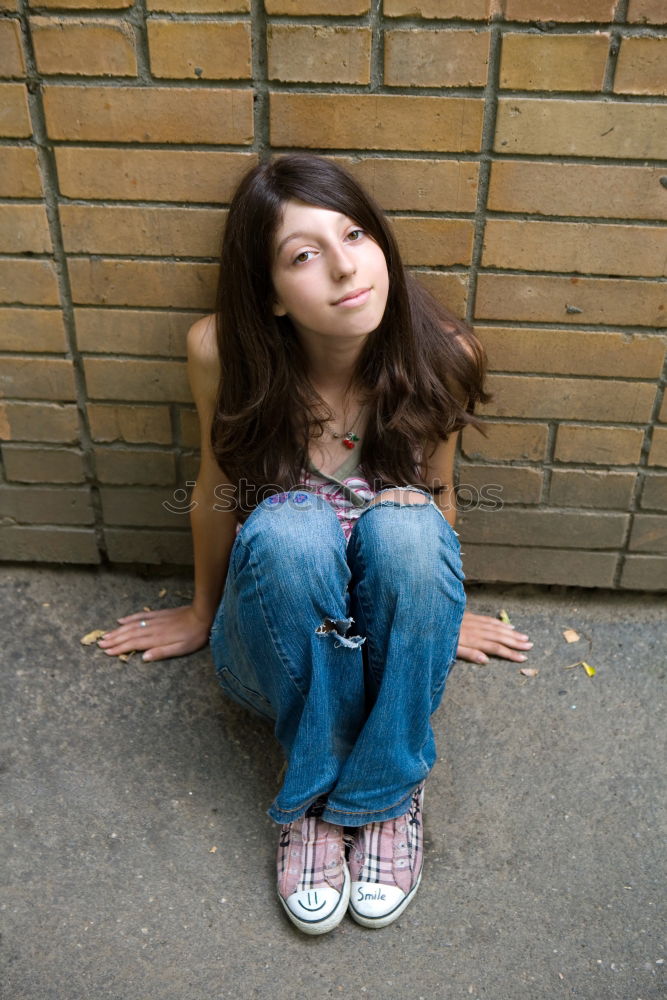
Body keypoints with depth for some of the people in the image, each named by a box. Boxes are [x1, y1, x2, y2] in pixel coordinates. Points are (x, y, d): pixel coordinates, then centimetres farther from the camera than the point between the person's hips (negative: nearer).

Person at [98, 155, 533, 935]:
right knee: (289, 527, -34)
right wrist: (202, 611, 13)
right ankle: (316, 785, -14)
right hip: (276, 650, 0)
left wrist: (441, 611, 16)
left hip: (388, 642, 1)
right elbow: (216, 490, -2)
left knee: (404, 527, -33)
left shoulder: (439, 356, -17)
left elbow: (438, 495, 0)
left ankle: (382, 790, -14)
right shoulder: (223, 351, -19)